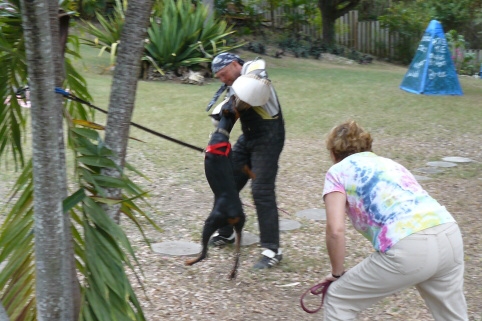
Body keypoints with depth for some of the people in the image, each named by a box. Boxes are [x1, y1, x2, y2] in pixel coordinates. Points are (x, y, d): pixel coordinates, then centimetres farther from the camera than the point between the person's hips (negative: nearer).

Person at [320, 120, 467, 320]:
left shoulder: (338, 172, 13)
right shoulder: (389, 163, 32)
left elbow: (335, 230, -1)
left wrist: (337, 273, 15)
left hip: (408, 248, -7)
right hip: (450, 236, 7)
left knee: (338, 299, 15)